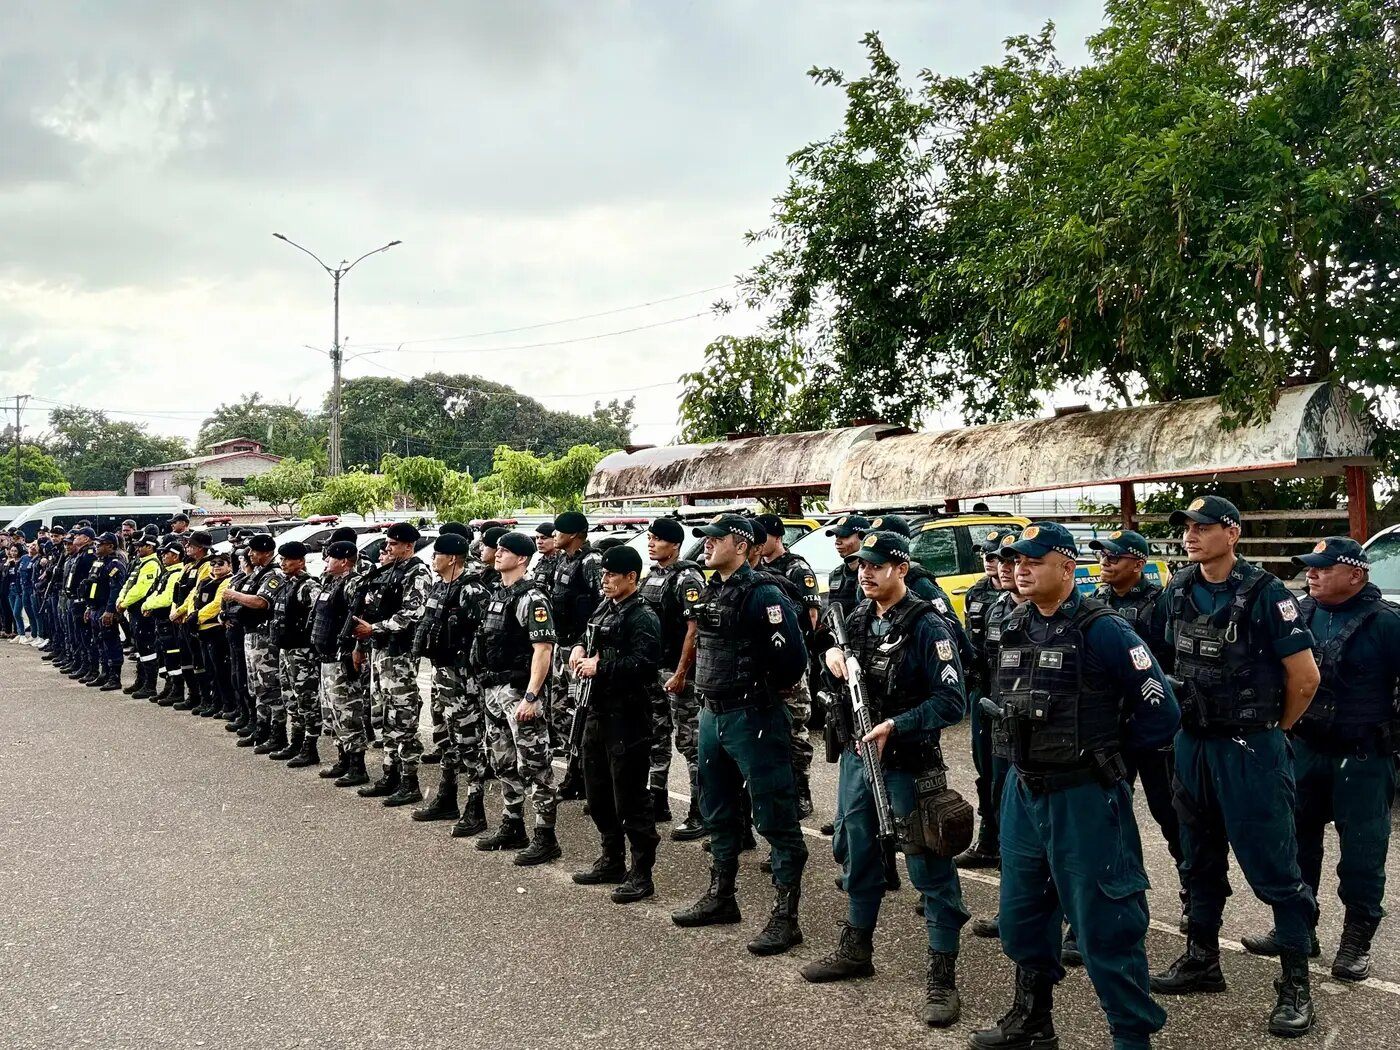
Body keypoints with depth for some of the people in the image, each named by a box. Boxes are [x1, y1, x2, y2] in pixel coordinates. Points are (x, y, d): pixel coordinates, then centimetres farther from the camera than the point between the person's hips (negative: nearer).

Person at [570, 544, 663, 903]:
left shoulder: (642, 617, -14)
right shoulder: (604, 609, 13)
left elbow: (643, 664, -26)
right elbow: (590, 639, 29)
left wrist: (599, 667, -20)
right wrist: (579, 649, 6)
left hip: (628, 716, -9)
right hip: (599, 711, 9)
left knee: (631, 798, -3)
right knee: (598, 792, 18)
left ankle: (641, 875, 5)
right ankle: (612, 861, 32)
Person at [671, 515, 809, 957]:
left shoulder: (761, 594, -16)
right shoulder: (711, 591, 12)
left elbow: (792, 655, -22)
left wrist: (763, 693, -7)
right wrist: (709, 692, 15)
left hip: (752, 719, -10)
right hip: (713, 715, 10)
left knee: (775, 820, -3)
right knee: (718, 812, 20)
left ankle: (785, 917, 1)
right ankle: (720, 897, 34)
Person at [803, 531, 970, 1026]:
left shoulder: (926, 626, -14)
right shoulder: (857, 618, 8)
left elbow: (951, 701, -19)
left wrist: (893, 727, -25)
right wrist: (831, 656, 0)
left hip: (907, 764, -7)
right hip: (856, 757, 7)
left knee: (930, 867, -2)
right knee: (859, 855, 20)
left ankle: (943, 978, 5)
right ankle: (855, 950, 37)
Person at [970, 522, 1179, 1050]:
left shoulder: (1102, 630, -15)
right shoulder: (1014, 628, 8)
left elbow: (1160, 712, -13)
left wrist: (1105, 750, -2)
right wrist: (1026, 749, 12)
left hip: (1083, 796, -8)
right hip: (1023, 790, 8)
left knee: (1104, 925, 0)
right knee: (1021, 913, 18)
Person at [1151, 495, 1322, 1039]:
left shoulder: (1264, 593, -14)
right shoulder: (1178, 592, 4)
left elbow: (1305, 676, -10)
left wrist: (1270, 730, 2)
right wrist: (1194, 721, 14)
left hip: (1249, 749, -6)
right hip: (1193, 744, 6)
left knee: (1273, 869, -2)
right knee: (1201, 861, 17)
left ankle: (1296, 984, 9)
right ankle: (1201, 961, 31)